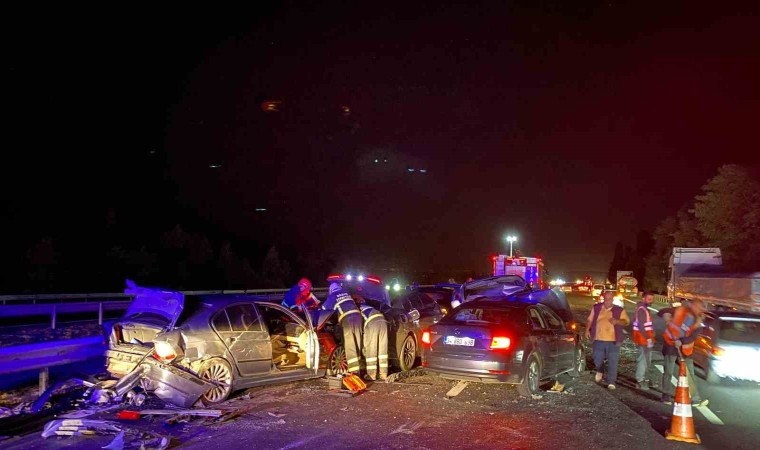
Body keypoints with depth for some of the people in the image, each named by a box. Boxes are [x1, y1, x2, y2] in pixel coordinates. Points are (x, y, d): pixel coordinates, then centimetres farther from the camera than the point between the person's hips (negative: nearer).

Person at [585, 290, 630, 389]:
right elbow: (590, 320, 13)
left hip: (613, 340, -1)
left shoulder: (619, 310, 2)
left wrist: (617, 321, -19)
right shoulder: (596, 308, 7)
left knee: (612, 362, -2)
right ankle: (599, 372, 39)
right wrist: (587, 329, 2)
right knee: (597, 360, 8)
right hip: (599, 340, 2)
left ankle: (611, 382, 7)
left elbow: (626, 322, -1)